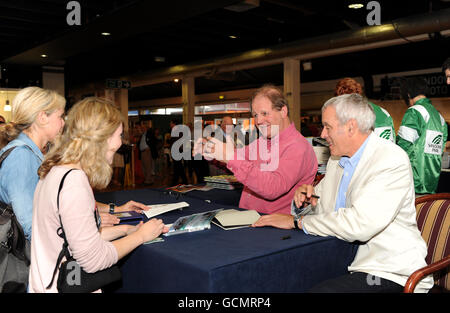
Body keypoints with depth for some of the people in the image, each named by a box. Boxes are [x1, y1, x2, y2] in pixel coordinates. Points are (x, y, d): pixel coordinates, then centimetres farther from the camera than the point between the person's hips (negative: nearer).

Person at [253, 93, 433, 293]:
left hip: (389, 273, -7)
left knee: (320, 290, -31)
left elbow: (359, 224, -29)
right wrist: (307, 198, -5)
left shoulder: (392, 160, -17)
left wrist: (297, 221, -20)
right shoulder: (337, 160, 10)